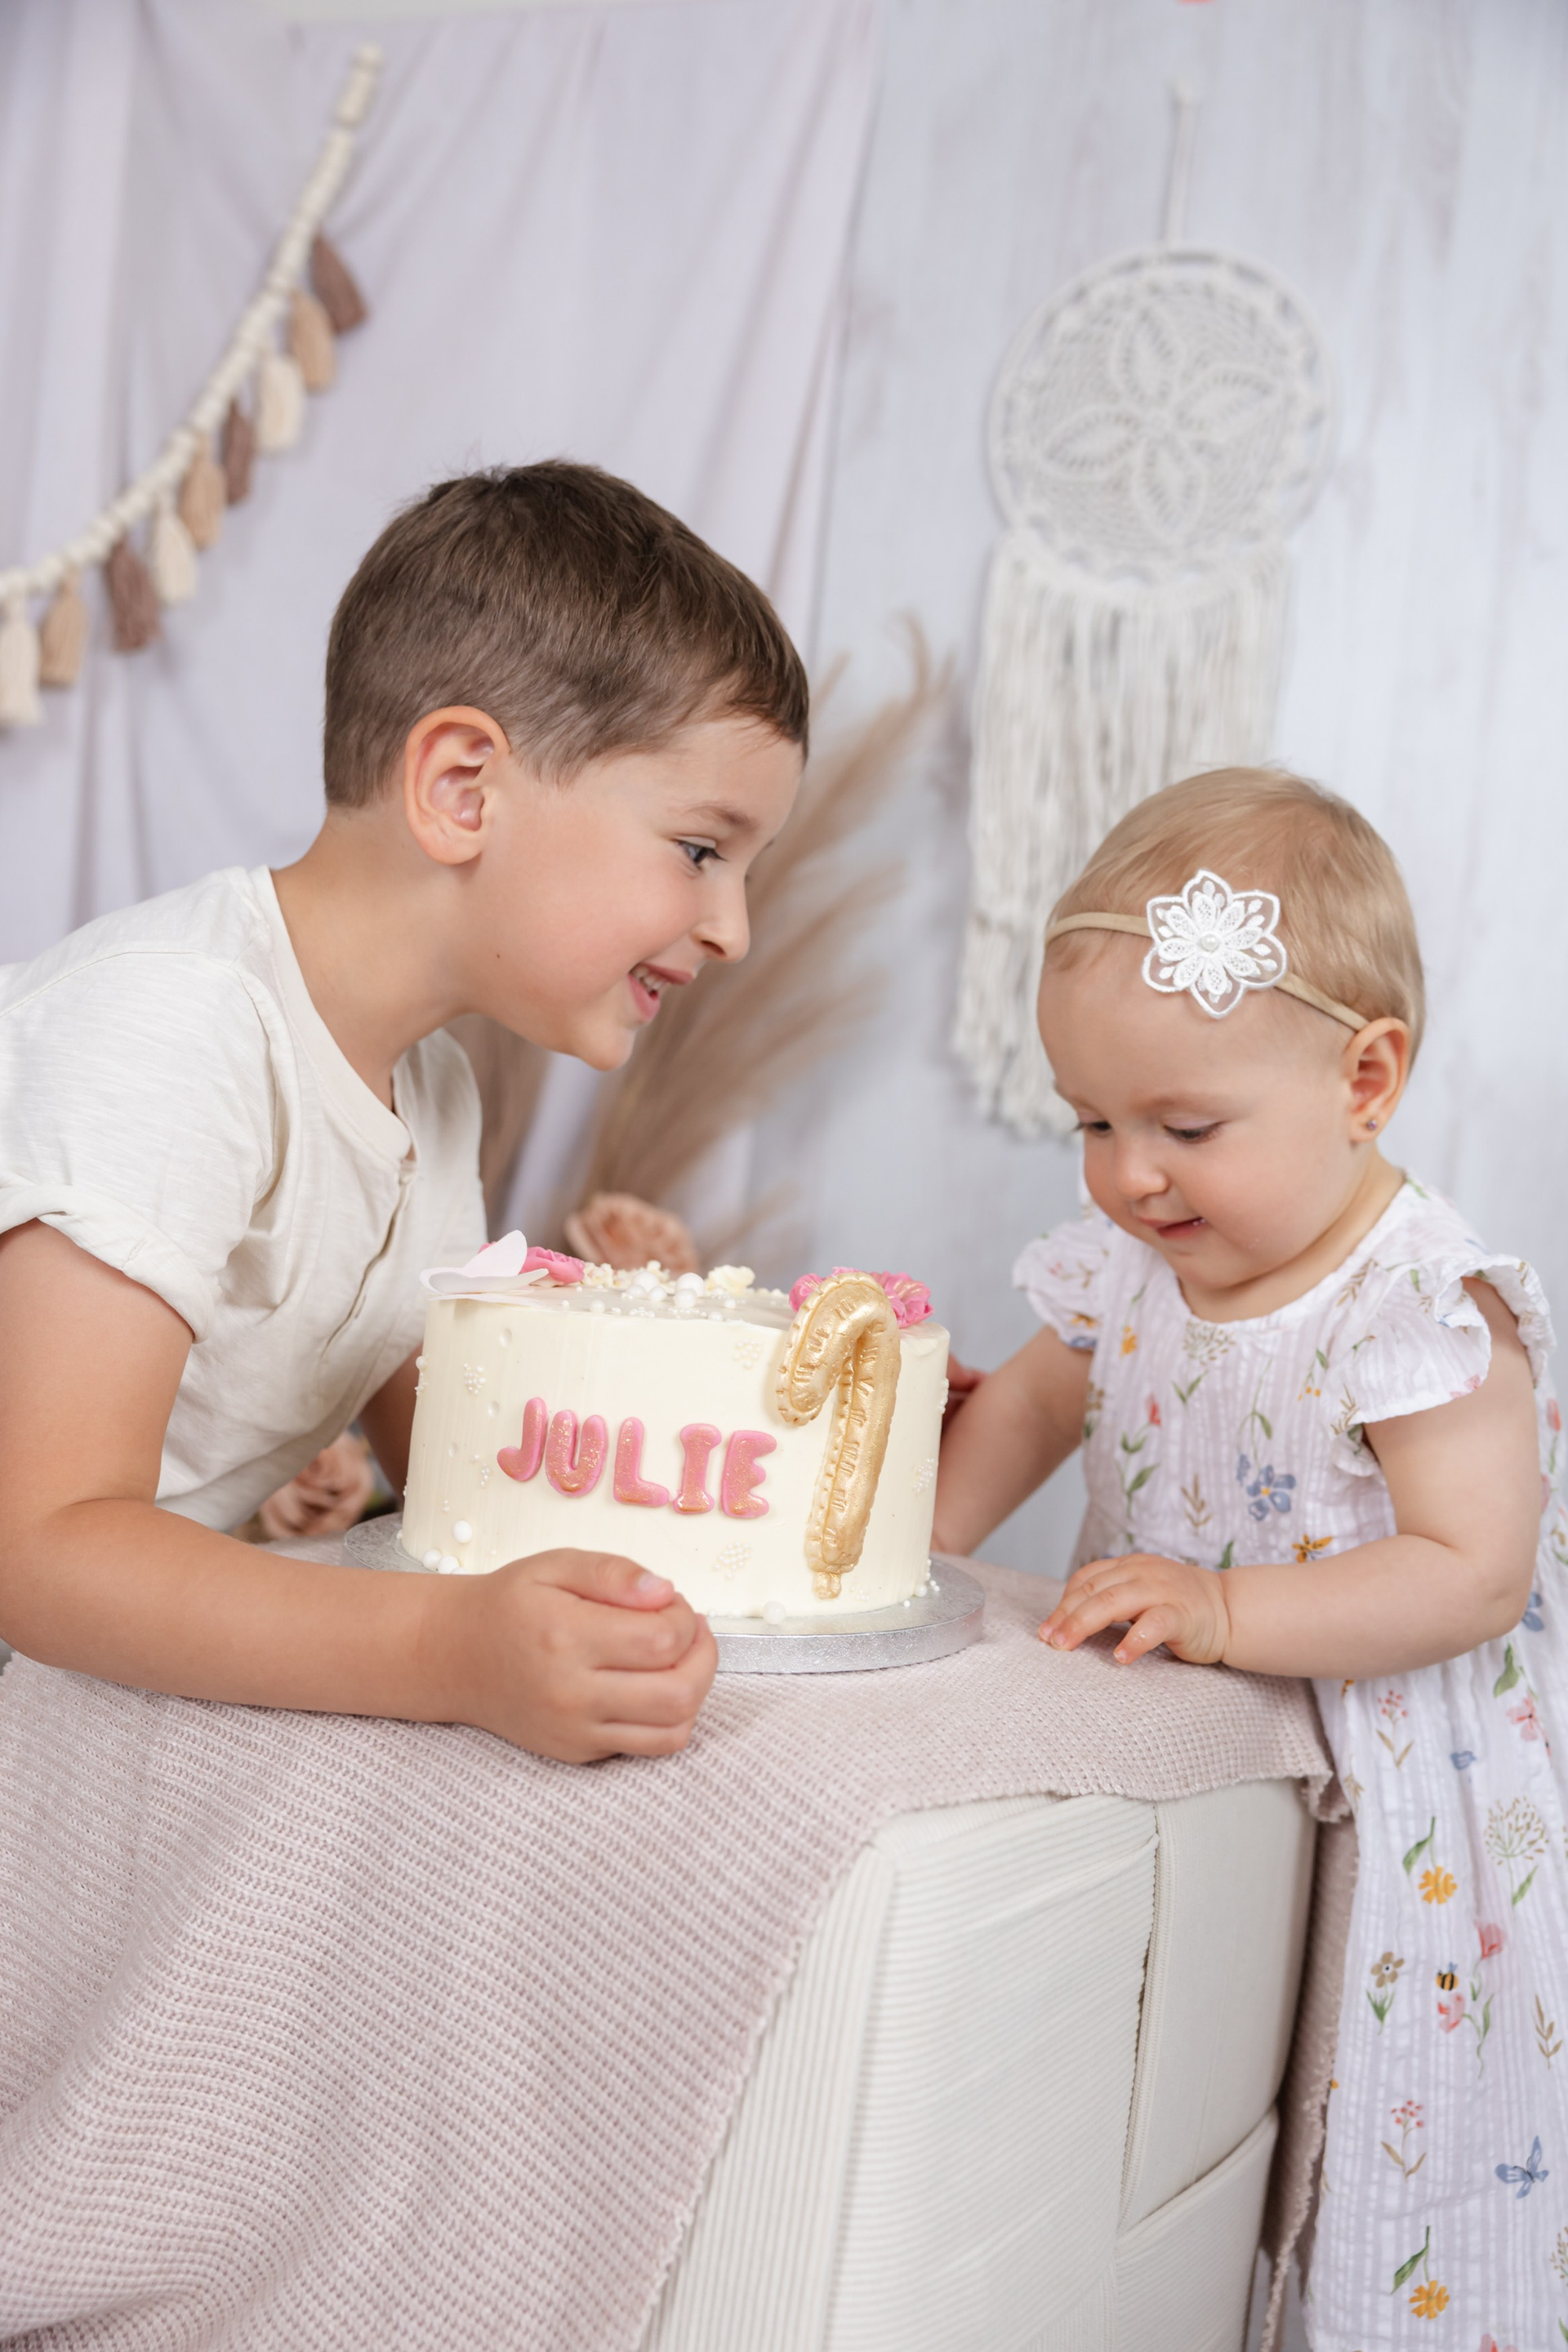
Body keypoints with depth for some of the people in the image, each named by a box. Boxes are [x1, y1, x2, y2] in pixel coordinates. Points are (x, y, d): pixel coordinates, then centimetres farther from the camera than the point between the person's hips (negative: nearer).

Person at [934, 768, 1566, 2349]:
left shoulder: (1425, 1307, -20)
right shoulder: (1132, 1263, -1)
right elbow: (1034, 1399, 15)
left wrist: (1223, 1610, -31)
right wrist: (911, 1542, -1)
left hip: (1390, 1813, -6)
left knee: (1354, 2205, 3)